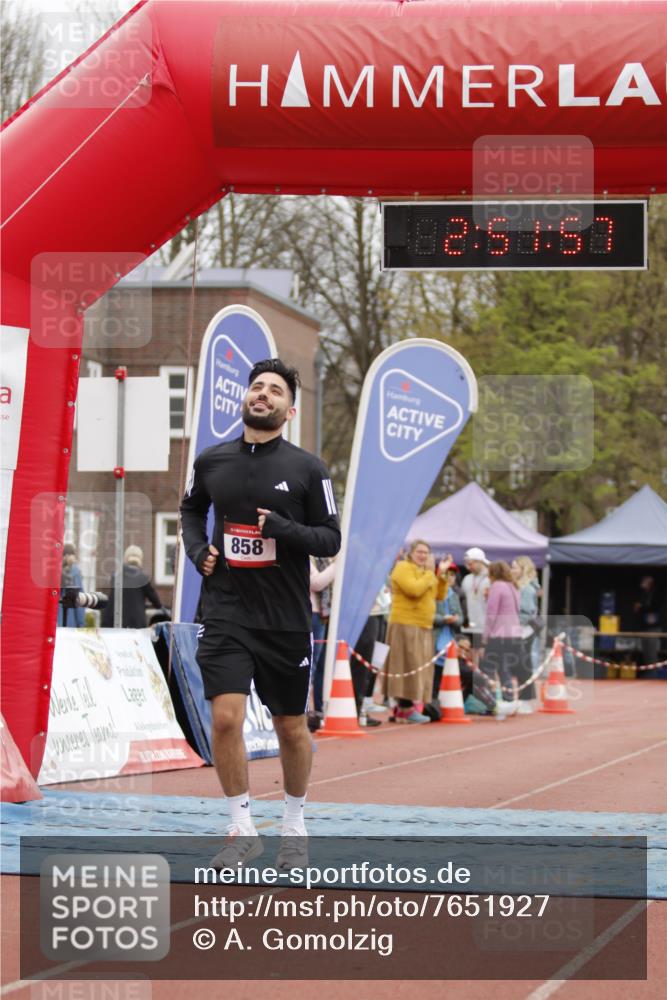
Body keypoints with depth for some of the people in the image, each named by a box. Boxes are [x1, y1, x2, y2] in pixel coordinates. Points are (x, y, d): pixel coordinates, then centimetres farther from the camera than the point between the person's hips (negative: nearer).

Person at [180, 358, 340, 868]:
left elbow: (330, 539, -1)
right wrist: (197, 549, 4)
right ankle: (243, 831, 0)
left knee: (292, 728, 10)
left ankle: (295, 827, 29)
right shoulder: (211, 461, 4)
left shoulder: (307, 468, -3)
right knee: (225, 718, -13)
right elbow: (192, 509, 23)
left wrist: (285, 530, -19)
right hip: (226, 614, 1)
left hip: (286, 618, -1)